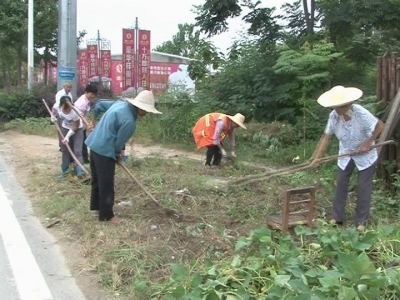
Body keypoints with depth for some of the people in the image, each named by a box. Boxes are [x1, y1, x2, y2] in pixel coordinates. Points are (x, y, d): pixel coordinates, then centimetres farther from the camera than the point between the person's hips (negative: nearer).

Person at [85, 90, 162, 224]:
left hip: (94, 145, 10)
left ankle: (96, 204, 39)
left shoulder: (121, 104, 4)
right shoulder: (129, 121, -24)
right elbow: (119, 141, -15)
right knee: (106, 184, 2)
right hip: (104, 150, -10)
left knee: (97, 179, 24)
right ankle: (106, 215, 13)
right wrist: (117, 155, 4)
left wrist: (93, 119, 29)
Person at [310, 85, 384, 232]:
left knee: (363, 187, 1)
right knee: (341, 184, 7)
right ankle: (337, 217, 18)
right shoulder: (334, 115, -18)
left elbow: (380, 126, -19)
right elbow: (326, 136, -14)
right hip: (346, 155, 4)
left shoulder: (360, 113, -30)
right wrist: (317, 157, -19)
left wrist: (367, 144, -23)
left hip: (366, 155, -4)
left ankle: (361, 221, 13)